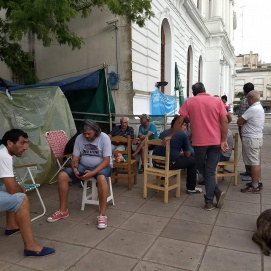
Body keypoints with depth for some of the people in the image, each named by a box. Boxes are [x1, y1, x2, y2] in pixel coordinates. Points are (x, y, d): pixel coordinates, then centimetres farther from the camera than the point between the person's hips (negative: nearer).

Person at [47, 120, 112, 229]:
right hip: (84, 166, 5)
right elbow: (75, 158, 0)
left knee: (101, 178, -40)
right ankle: (63, 211, -1)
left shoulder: (104, 138, -16)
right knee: (62, 175, -15)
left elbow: (106, 160, -20)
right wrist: (75, 169, -23)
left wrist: (92, 173, -32)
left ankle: (102, 215, -29)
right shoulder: (79, 138, -3)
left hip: (102, 166, -4)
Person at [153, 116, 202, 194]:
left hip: (156, 162, 7)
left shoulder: (163, 132, 16)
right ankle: (191, 188, 23)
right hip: (169, 163, -6)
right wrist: (182, 153, 31)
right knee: (192, 160, 17)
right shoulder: (183, 134, 1)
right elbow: (187, 154, 7)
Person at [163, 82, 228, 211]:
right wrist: (224, 140, -2)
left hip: (199, 141, -1)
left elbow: (179, 121, 1)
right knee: (210, 171, 8)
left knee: (201, 167, 20)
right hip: (216, 141, 2)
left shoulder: (189, 102, 2)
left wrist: (170, 136, 10)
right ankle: (209, 201, 7)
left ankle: (216, 191, 12)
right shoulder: (217, 101, 5)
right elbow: (224, 121, -3)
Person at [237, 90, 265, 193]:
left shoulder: (253, 109, -19)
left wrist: (242, 122, 2)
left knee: (254, 163, -5)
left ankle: (255, 186, 0)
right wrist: (245, 122, -1)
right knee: (256, 162, 16)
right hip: (257, 137, 10)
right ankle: (257, 182, 25)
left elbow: (239, 121, -15)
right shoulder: (260, 107, 15)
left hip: (251, 139, -10)